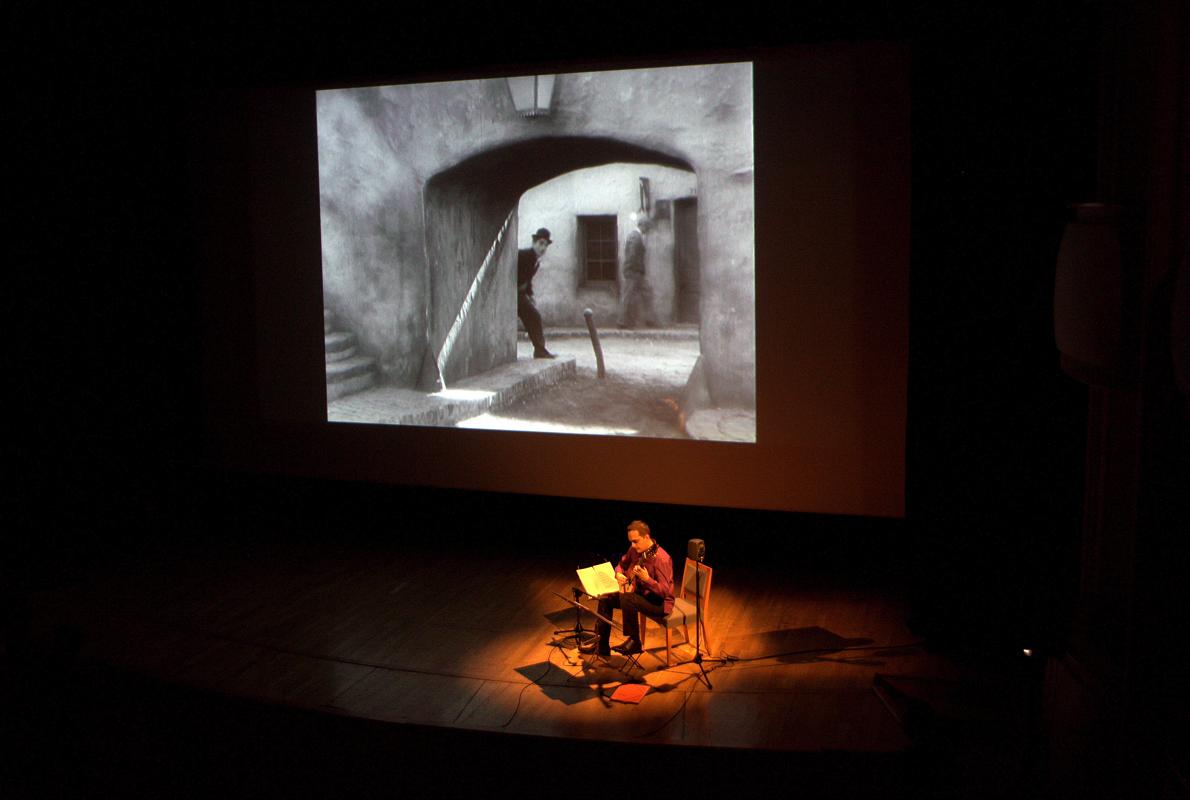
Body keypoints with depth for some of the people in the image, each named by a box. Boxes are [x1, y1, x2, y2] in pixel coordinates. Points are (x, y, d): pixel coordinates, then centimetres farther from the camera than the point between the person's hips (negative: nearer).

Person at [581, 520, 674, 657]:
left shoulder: (661, 558, -26)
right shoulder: (635, 550, -2)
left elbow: (665, 591, -28)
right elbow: (622, 564, 18)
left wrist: (647, 579, -42)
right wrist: (618, 574, -4)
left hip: (660, 603, -9)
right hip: (640, 593, 9)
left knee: (626, 598, -33)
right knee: (605, 598, 4)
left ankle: (634, 642, -16)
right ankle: (601, 645, 11)